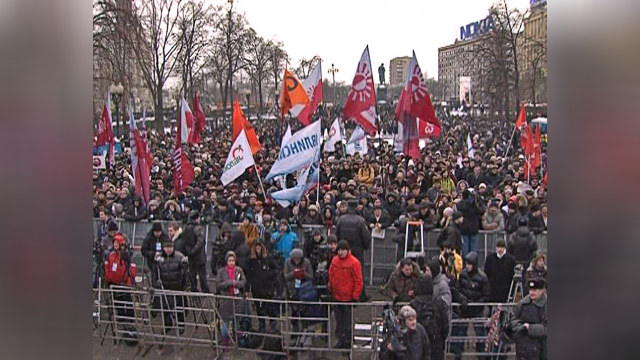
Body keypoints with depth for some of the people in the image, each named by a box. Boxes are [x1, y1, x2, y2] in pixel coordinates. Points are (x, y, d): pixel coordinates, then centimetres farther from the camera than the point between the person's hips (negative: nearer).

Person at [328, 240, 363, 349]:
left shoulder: (354, 262, -14)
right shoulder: (334, 260, 4)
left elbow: (359, 281, -12)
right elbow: (331, 276, 14)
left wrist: (355, 297, -12)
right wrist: (330, 290, 13)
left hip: (348, 298, -6)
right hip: (336, 297, 6)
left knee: (348, 322, 3)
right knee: (339, 321, 15)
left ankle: (348, 342, 14)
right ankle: (340, 340, 26)